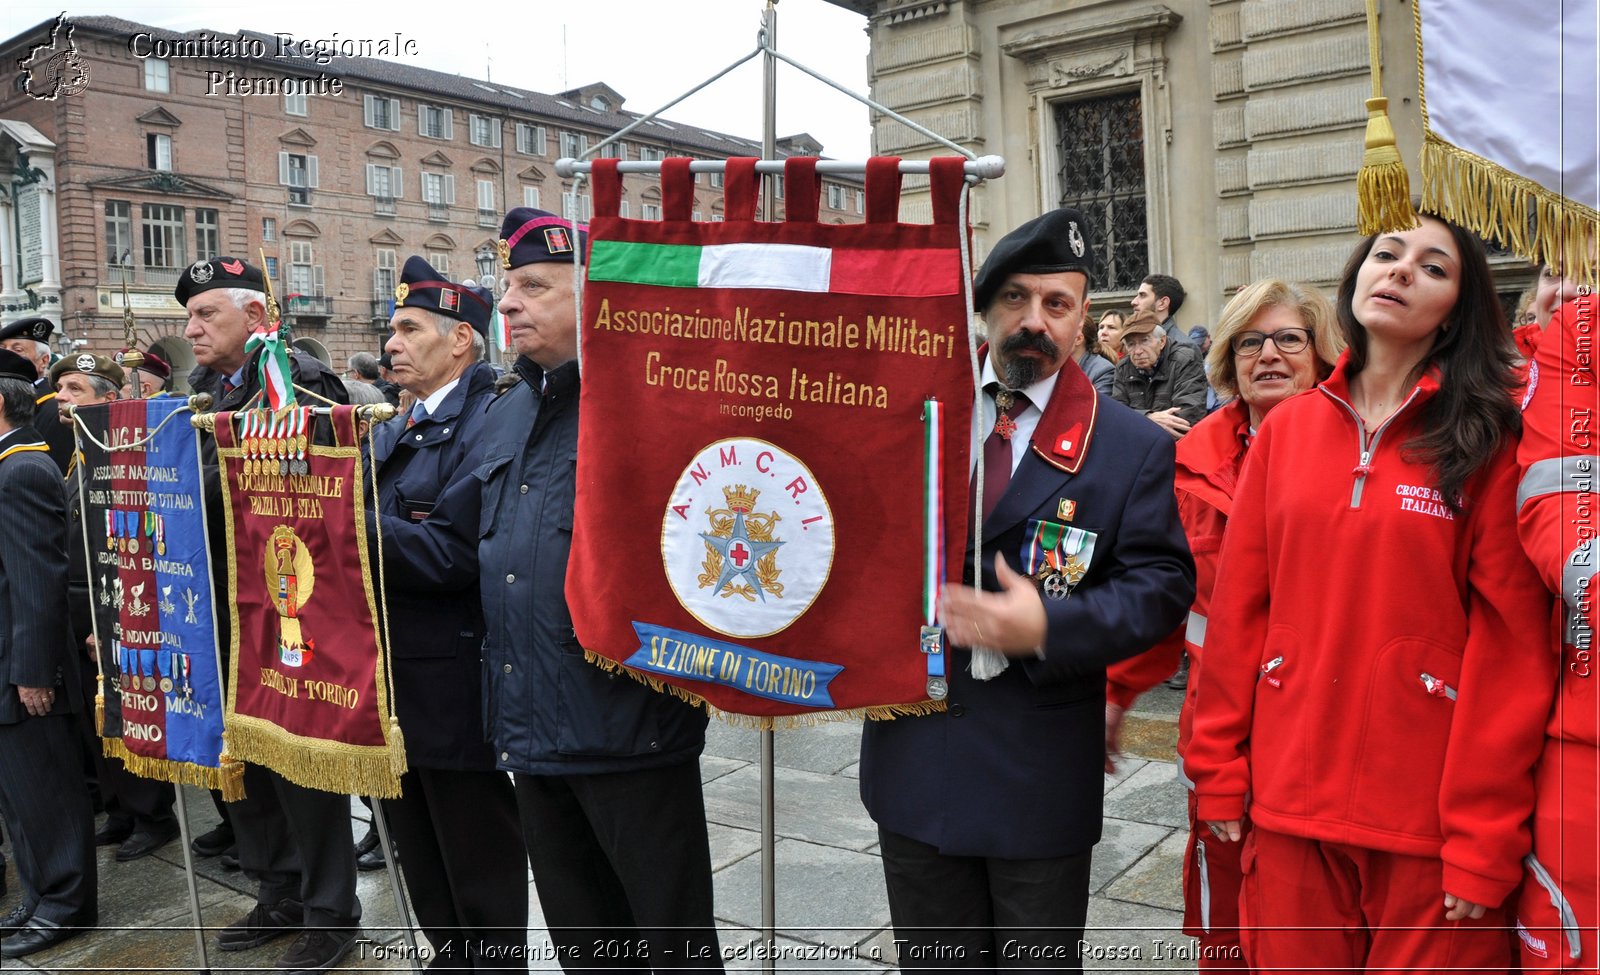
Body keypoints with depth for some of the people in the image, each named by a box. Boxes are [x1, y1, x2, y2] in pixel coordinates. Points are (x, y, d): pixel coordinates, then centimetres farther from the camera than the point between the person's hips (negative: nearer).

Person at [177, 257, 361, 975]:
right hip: (223, 613, 8)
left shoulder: (302, 382, -12)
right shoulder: (203, 393, 13)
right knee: (243, 756, 16)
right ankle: (280, 895, 33)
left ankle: (330, 913, 18)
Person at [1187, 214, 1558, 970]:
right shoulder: (1286, 428, 5)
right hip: (1290, 795, 3)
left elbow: (1511, 644, -8)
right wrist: (1219, 769, 3)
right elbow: (1238, 607, 4)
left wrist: (1484, 835, -11)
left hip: (1431, 816, -2)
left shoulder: (1489, 440, -3)